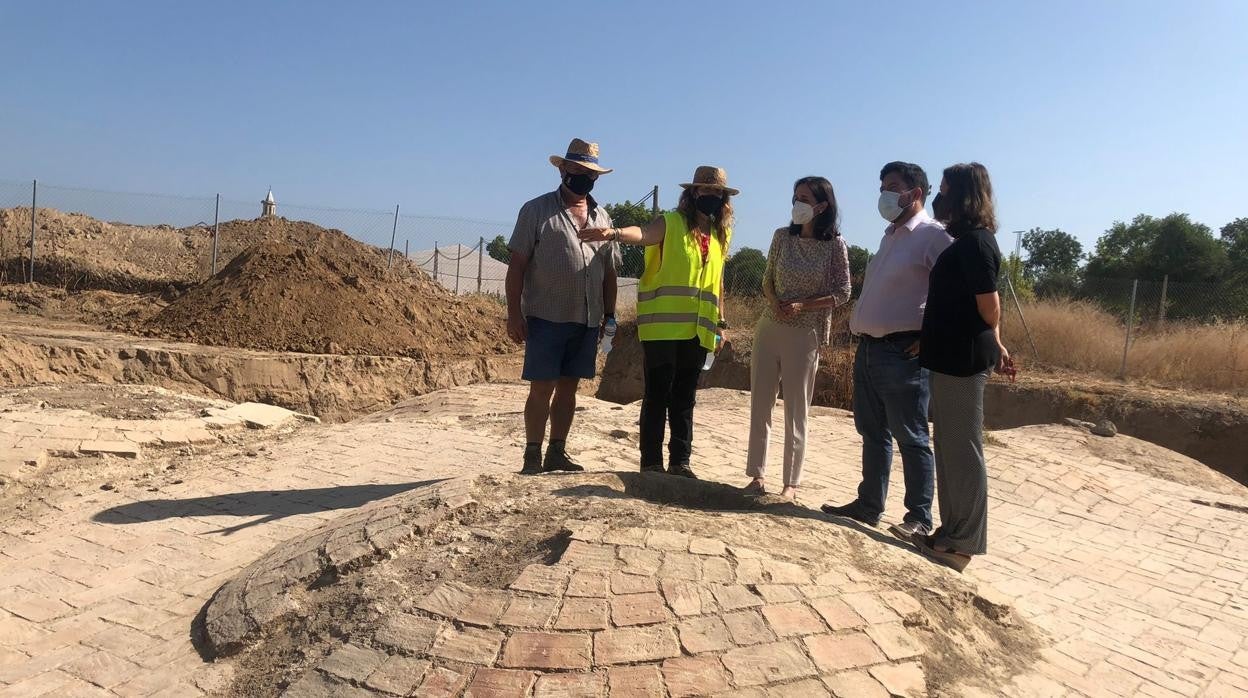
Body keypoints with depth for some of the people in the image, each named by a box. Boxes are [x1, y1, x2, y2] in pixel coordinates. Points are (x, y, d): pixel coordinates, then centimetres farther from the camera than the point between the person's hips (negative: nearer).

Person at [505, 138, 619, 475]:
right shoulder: (536, 210, -1)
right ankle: (532, 456, 8)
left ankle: (557, 452, 20)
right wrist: (514, 314, -11)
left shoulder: (602, 217, 14)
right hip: (547, 318, -5)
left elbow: (609, 271, 17)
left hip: (588, 320, 5)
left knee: (568, 387, 10)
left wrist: (610, 314, 12)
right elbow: (517, 264, -5)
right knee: (542, 387, -2)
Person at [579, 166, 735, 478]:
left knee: (684, 399, 11)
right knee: (657, 396, 0)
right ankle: (651, 463, 8)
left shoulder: (722, 234, 14)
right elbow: (643, 233, -25)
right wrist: (615, 233, -46)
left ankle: (681, 461, 19)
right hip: (663, 327, -5)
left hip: (698, 331, 5)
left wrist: (721, 323, 21)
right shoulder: (671, 223, -4)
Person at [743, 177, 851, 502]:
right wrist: (775, 303, -9)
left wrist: (802, 306, -17)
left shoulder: (835, 244, -6)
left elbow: (842, 293, -5)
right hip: (769, 328, 4)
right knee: (760, 406, 6)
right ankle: (758, 475, 17)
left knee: (796, 412, 3)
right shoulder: (782, 236, 4)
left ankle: (791, 483, 14)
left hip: (805, 334, -4)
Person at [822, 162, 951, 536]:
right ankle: (868, 505, 26)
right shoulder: (891, 236, 18)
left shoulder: (933, 236, -9)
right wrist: (859, 327, 15)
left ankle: (920, 517, 10)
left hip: (902, 351, -9)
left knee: (911, 437, 0)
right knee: (872, 432, 15)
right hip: (868, 347, 9)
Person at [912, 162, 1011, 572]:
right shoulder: (969, 241, 15)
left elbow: (989, 306, -15)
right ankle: (952, 532, 25)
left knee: (963, 451, -2)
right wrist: (994, 346, 22)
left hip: (961, 359, -10)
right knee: (950, 449, 15)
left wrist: (991, 346, 2)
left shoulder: (974, 243, -15)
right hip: (953, 358, 10)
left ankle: (964, 543, 7)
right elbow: (985, 308, 20)